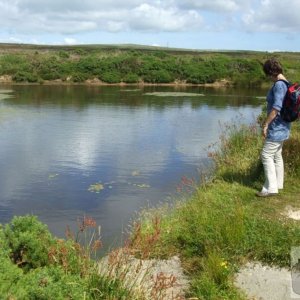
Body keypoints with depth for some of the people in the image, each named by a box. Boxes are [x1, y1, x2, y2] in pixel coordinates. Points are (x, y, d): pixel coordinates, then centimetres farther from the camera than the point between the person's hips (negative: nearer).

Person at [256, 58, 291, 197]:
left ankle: (271, 188, -1)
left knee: (266, 155, -5)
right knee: (277, 155, 18)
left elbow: (276, 107, -26)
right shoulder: (286, 84, 9)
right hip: (282, 127, 10)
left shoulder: (279, 85, -21)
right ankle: (278, 184, 28)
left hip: (277, 127, -10)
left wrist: (265, 124, -19)